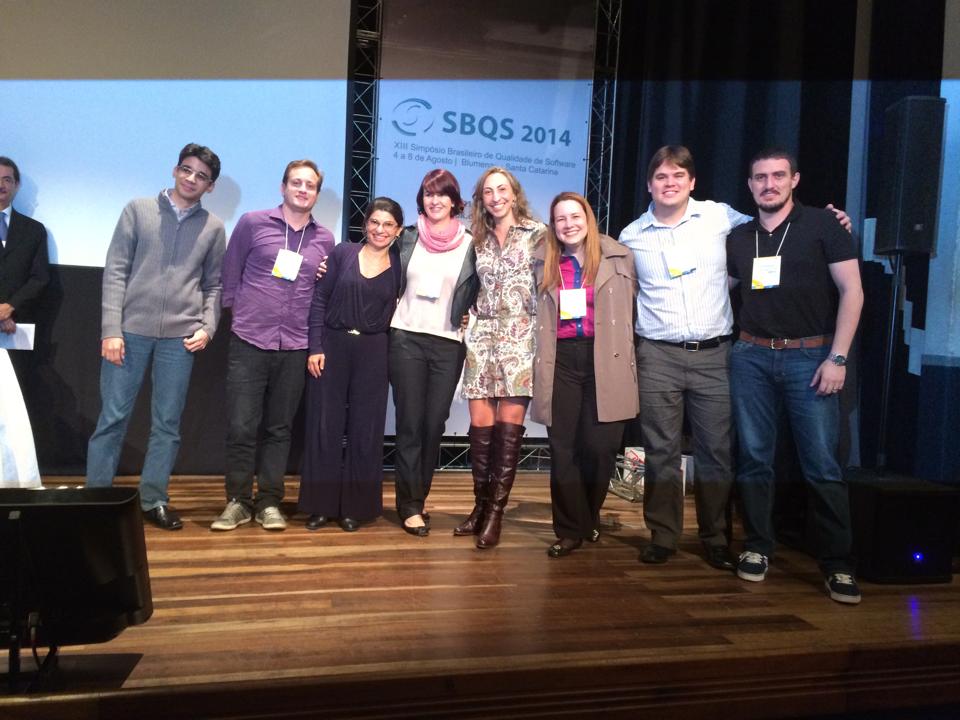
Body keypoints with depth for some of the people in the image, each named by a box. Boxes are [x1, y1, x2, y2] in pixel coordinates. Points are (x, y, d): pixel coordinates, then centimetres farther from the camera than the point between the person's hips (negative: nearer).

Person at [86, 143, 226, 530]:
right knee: (113, 417, 3)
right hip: (130, 330, -1)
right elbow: (115, 271, 0)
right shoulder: (138, 209, 5)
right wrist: (111, 328, -7)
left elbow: (213, 286, 11)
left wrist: (207, 327, -4)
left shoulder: (213, 227, 9)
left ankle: (154, 500, 17)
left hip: (180, 336, 1)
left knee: (167, 423, 6)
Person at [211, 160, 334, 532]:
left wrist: (325, 279, 1)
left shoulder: (324, 239, 9)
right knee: (240, 428, -1)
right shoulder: (253, 223, 1)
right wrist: (239, 310, 5)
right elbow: (230, 271, 7)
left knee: (279, 429, 8)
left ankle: (269, 502, 18)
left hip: (295, 348, 2)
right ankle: (238, 501, 14)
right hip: (249, 343, -2)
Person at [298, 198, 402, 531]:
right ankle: (320, 504, 16)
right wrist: (315, 347, -5)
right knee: (324, 425, 4)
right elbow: (319, 300, 1)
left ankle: (354, 506, 18)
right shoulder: (343, 252, 2)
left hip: (373, 352, 0)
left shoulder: (400, 264, 3)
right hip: (332, 345, 0)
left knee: (365, 429, 5)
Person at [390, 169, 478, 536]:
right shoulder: (407, 237, 6)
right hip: (406, 339, 0)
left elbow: (478, 293, 10)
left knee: (434, 424, 4)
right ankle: (410, 505, 7)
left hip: (448, 344, 0)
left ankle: (417, 498, 21)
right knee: (410, 423, 0)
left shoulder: (470, 244, 4)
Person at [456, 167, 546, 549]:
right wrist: (473, 312, 8)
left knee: (509, 428, -5)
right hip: (482, 336, 4)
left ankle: (495, 514, 4)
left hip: (520, 337, -4)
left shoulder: (536, 232, 2)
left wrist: (540, 330, -7)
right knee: (480, 425, 1)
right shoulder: (478, 238, 14)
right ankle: (481, 506, 15)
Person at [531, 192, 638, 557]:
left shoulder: (619, 258, 5)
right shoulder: (543, 263, 12)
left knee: (600, 447, -3)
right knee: (562, 449, 2)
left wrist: (626, 356, -1)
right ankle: (570, 530, 15)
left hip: (604, 363, -2)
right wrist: (540, 357, 8)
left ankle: (589, 518, 24)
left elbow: (633, 308, 5)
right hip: (560, 362, 2)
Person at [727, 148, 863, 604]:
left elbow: (852, 290, -2)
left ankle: (837, 564, 8)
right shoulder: (738, 238, 12)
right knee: (754, 458, 6)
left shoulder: (821, 225, 2)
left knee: (822, 464, -4)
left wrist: (837, 358, -9)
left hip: (810, 356, -3)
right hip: (752, 357, 3)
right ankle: (757, 548, 19)